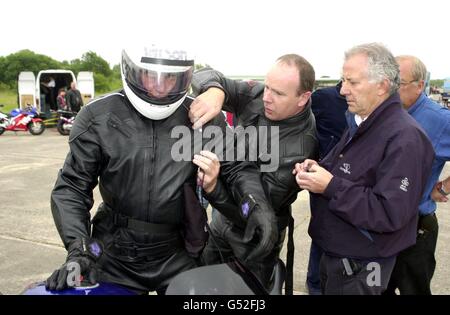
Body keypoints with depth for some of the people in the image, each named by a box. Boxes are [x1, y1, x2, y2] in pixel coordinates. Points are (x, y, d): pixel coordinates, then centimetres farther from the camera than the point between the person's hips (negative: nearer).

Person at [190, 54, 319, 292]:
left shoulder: (298, 150, -32)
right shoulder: (256, 96, -15)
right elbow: (205, 76, -14)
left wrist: (213, 188, -48)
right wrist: (215, 91, -37)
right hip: (223, 216, 6)